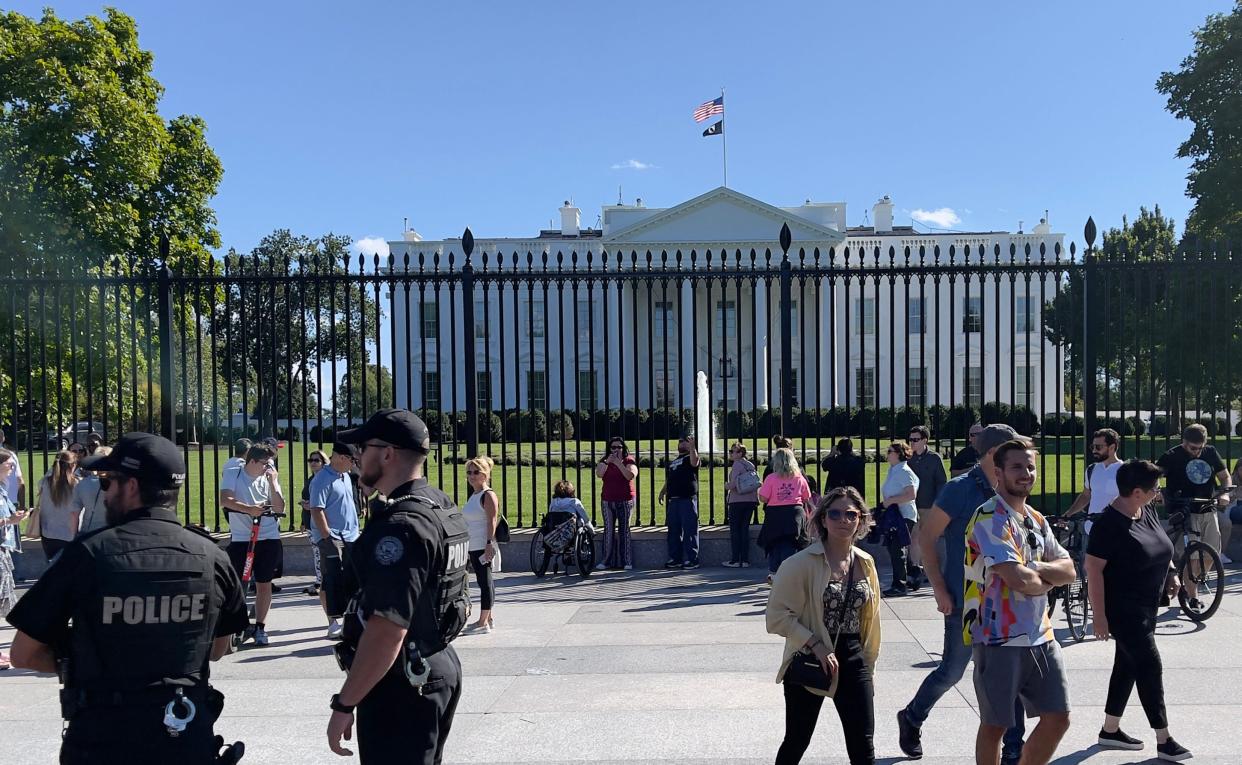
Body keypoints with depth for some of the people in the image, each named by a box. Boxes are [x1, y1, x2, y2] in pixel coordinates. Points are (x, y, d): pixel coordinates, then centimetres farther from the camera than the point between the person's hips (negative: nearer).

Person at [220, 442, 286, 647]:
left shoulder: (270, 478, 5)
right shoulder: (233, 475, 0)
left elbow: (279, 508, -3)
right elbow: (225, 500, -15)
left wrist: (273, 482, -9)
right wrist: (249, 509, -25)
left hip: (268, 538, 2)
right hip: (240, 538, -2)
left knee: (264, 584, 6)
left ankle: (260, 627, 17)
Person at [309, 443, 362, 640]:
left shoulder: (346, 476, 14)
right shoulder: (322, 479, -14)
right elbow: (317, 510, -19)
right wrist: (328, 537, -21)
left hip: (350, 537, 8)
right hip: (330, 539, -8)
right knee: (330, 582, -3)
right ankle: (333, 623, 2)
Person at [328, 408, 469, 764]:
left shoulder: (400, 526, -24)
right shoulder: (445, 509, 7)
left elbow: (387, 631, -28)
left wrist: (344, 704, -22)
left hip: (400, 685, -10)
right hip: (440, 668, 10)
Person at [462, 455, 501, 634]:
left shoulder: (488, 495, -10)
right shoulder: (473, 495, 16)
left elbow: (492, 522, -16)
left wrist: (489, 544, -22)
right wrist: (466, 547, 22)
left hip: (483, 546, -9)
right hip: (473, 546, 9)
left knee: (485, 581, -6)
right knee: (484, 582, 14)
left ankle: (483, 622, -4)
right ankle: (487, 618, 21)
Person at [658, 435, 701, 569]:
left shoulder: (689, 458, 2)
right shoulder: (672, 463, 24)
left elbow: (694, 462, -23)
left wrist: (692, 447, -31)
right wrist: (663, 492, 17)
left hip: (687, 499, -8)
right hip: (673, 499, 8)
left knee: (690, 530, -7)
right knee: (674, 530, 9)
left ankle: (692, 559, -5)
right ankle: (675, 558, 16)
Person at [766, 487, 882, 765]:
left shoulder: (865, 564, 4)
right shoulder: (802, 563, -13)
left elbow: (870, 619, 13)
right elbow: (778, 616, -15)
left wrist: (868, 665, 13)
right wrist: (816, 645, -21)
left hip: (853, 660, 4)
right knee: (796, 743, 10)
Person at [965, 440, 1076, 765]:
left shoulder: (1037, 520, 13)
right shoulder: (989, 518, -16)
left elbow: (1069, 570, 8)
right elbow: (1019, 580, -23)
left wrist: (1035, 569, -11)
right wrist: (1048, 579, -2)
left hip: (1041, 637, 8)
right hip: (999, 640, -8)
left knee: (1058, 717, 12)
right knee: (995, 725, 5)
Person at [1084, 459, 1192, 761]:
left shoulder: (1148, 511, 3)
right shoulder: (1109, 522, -22)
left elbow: (1160, 547, 22)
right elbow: (1093, 568, -22)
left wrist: (1171, 572, 4)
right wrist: (1099, 615, -23)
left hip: (1146, 606, 9)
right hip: (1122, 609, -9)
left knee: (1128, 664, 15)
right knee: (1149, 666, -5)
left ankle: (1110, 731, 26)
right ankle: (1164, 741, 6)